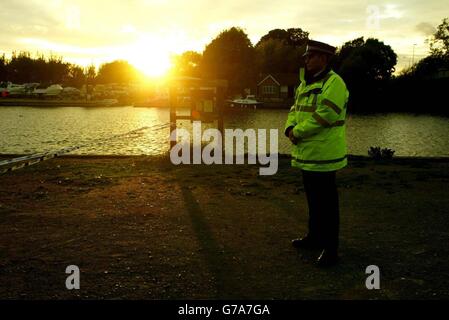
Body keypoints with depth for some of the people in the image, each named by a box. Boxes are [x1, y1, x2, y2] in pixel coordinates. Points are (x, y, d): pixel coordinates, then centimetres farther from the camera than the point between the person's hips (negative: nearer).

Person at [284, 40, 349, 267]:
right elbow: (295, 109, 17)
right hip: (306, 154, 9)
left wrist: (298, 132, -16)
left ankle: (330, 249, 6)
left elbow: (324, 115, -24)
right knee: (313, 197, 19)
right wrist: (290, 128, -4)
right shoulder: (306, 84, 16)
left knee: (326, 201, -3)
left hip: (322, 155, -9)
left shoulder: (333, 83, -15)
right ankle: (315, 237, 34)